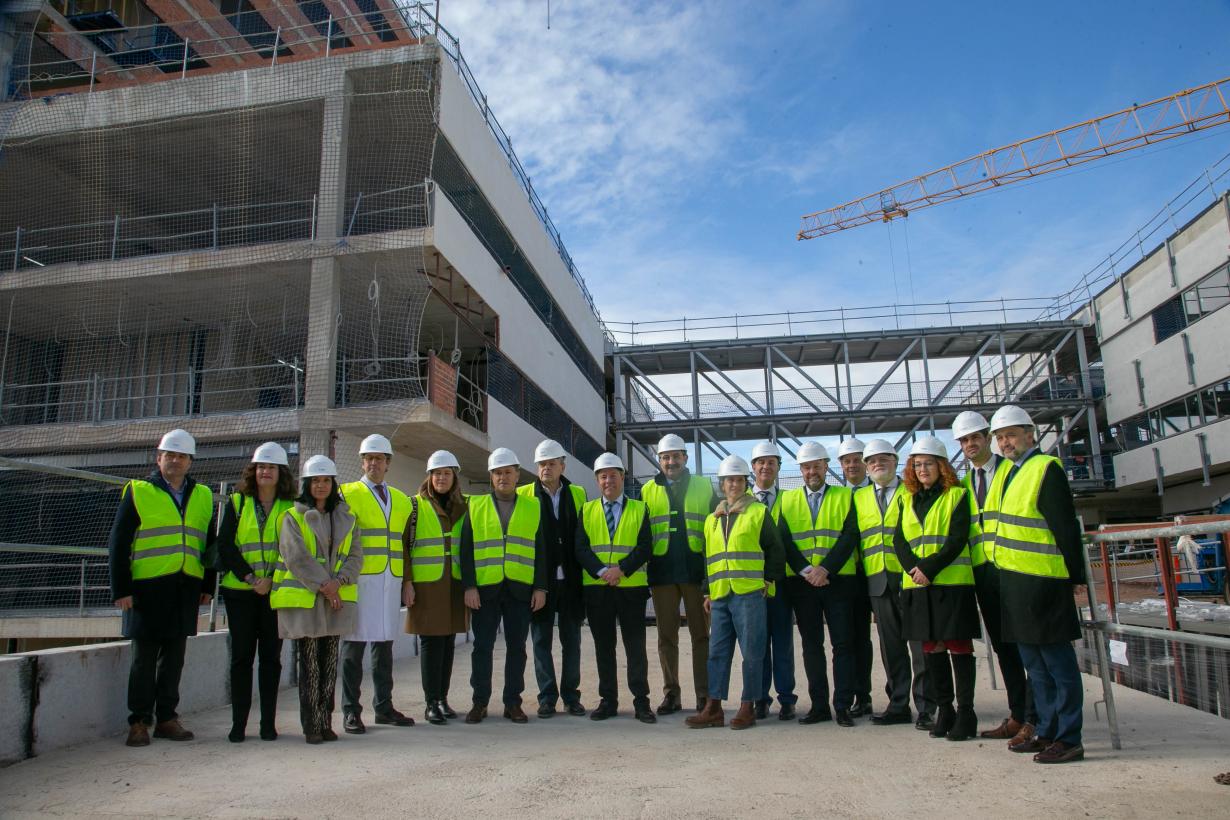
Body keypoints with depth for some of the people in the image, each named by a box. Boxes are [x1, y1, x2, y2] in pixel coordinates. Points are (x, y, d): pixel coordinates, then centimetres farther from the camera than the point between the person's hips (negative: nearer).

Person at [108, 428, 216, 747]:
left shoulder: (203, 496, 13)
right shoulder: (138, 492, 3)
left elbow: (209, 543, 16)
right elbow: (118, 543, 0)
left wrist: (208, 585, 10)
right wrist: (121, 588, -6)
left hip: (186, 588, 3)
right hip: (147, 586, -3)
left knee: (174, 655, 9)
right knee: (145, 656, 2)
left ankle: (166, 718, 19)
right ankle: (139, 721, 12)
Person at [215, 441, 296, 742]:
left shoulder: (291, 508, 5)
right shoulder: (237, 502, 6)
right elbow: (225, 546, 0)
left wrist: (271, 580, -12)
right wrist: (250, 578, -10)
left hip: (276, 591, 0)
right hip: (240, 591, 0)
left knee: (271, 656, 4)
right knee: (242, 655, 3)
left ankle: (268, 723, 11)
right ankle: (238, 723, 11)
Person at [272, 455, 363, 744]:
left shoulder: (346, 518, 13)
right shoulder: (292, 517, 3)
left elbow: (355, 556, 6)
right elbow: (297, 558, -8)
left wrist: (338, 582, -11)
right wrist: (324, 586, -15)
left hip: (337, 599, 3)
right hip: (303, 600, -3)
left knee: (329, 664, 6)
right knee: (309, 665, -1)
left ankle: (326, 722, 14)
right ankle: (311, 726, 6)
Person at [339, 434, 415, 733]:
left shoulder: (401, 500, 17)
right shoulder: (348, 494, 3)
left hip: (390, 580, 5)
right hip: (358, 579, -4)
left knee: (384, 644, 10)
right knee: (354, 645, -1)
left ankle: (384, 707, 18)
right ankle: (351, 712, 8)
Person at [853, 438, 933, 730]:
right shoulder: (859, 497, 15)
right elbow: (855, 537, 15)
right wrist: (863, 575, 7)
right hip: (878, 581, 4)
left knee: (920, 645, -2)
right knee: (891, 647, 9)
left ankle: (926, 708, 5)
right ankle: (898, 706, 16)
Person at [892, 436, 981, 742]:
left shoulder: (957, 495, 0)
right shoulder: (907, 499, 14)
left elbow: (957, 539, -10)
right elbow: (899, 539, 6)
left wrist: (929, 568, -18)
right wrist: (914, 568, -11)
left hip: (952, 583, -5)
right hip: (917, 585, 5)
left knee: (958, 646, -1)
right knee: (932, 648, 9)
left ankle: (966, 712, 8)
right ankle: (943, 709, 20)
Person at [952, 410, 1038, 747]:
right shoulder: (963, 483, 16)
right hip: (982, 571, 6)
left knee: (1025, 644, -3)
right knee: (1002, 646, 12)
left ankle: (1034, 720, 3)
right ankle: (1017, 715, 20)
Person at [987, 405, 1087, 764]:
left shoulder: (1046, 469, -11)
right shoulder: (1007, 470, 13)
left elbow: (1066, 528, -13)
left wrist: (1074, 577, -13)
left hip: (1042, 582, -9)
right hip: (1013, 580, 9)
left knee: (1057, 660, -2)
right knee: (1034, 663, 15)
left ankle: (1068, 739, 5)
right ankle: (1047, 731, 25)